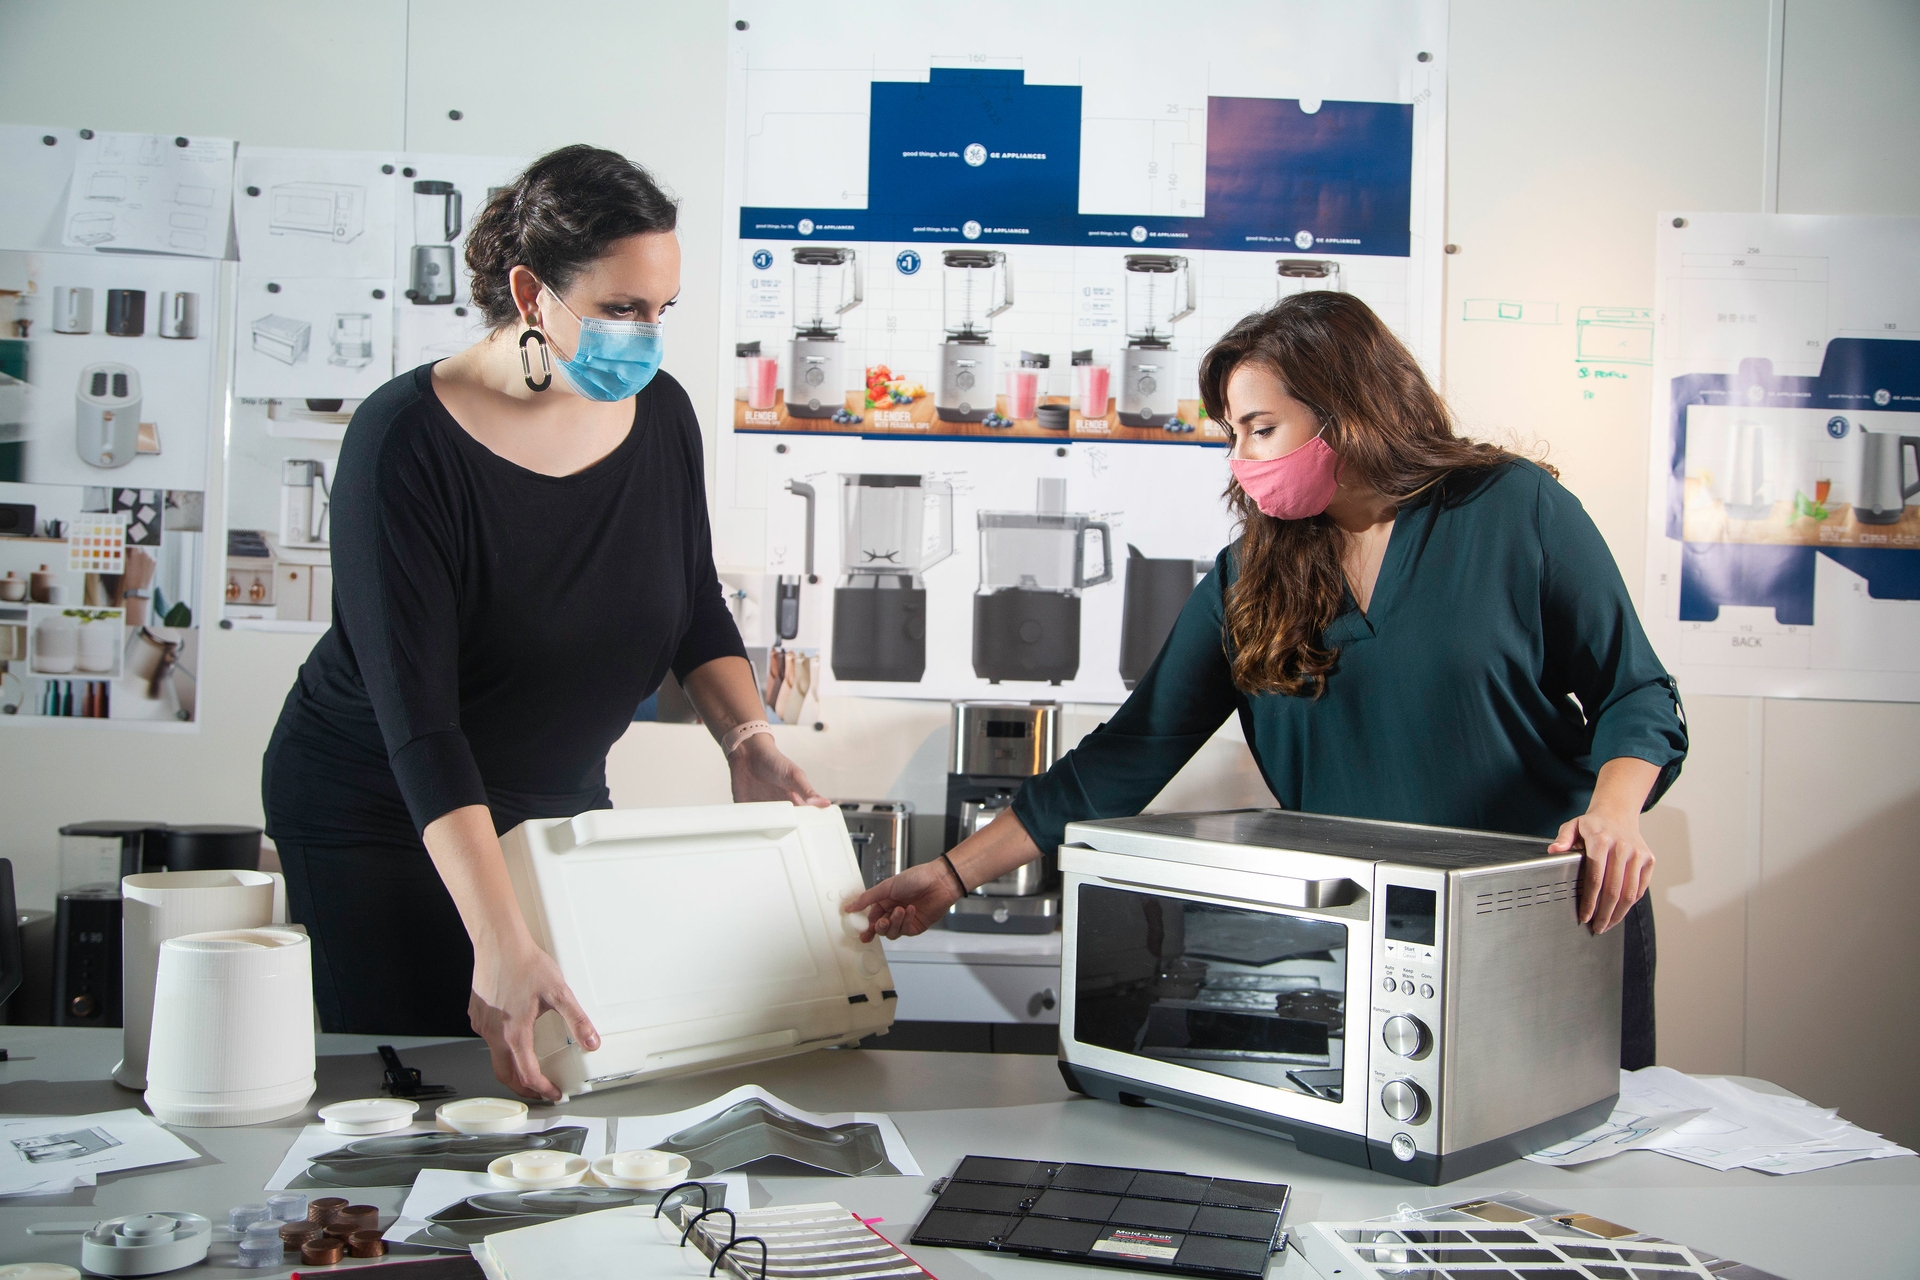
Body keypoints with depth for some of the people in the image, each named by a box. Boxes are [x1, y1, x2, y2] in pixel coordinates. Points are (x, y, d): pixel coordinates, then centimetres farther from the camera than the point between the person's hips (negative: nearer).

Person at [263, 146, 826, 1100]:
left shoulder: (660, 413, -7)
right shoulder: (408, 440, -25)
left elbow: (695, 611, 6)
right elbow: (416, 717, -30)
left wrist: (747, 741, -12)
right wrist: (501, 942, -37)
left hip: (562, 805, 5)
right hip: (379, 814, -5)